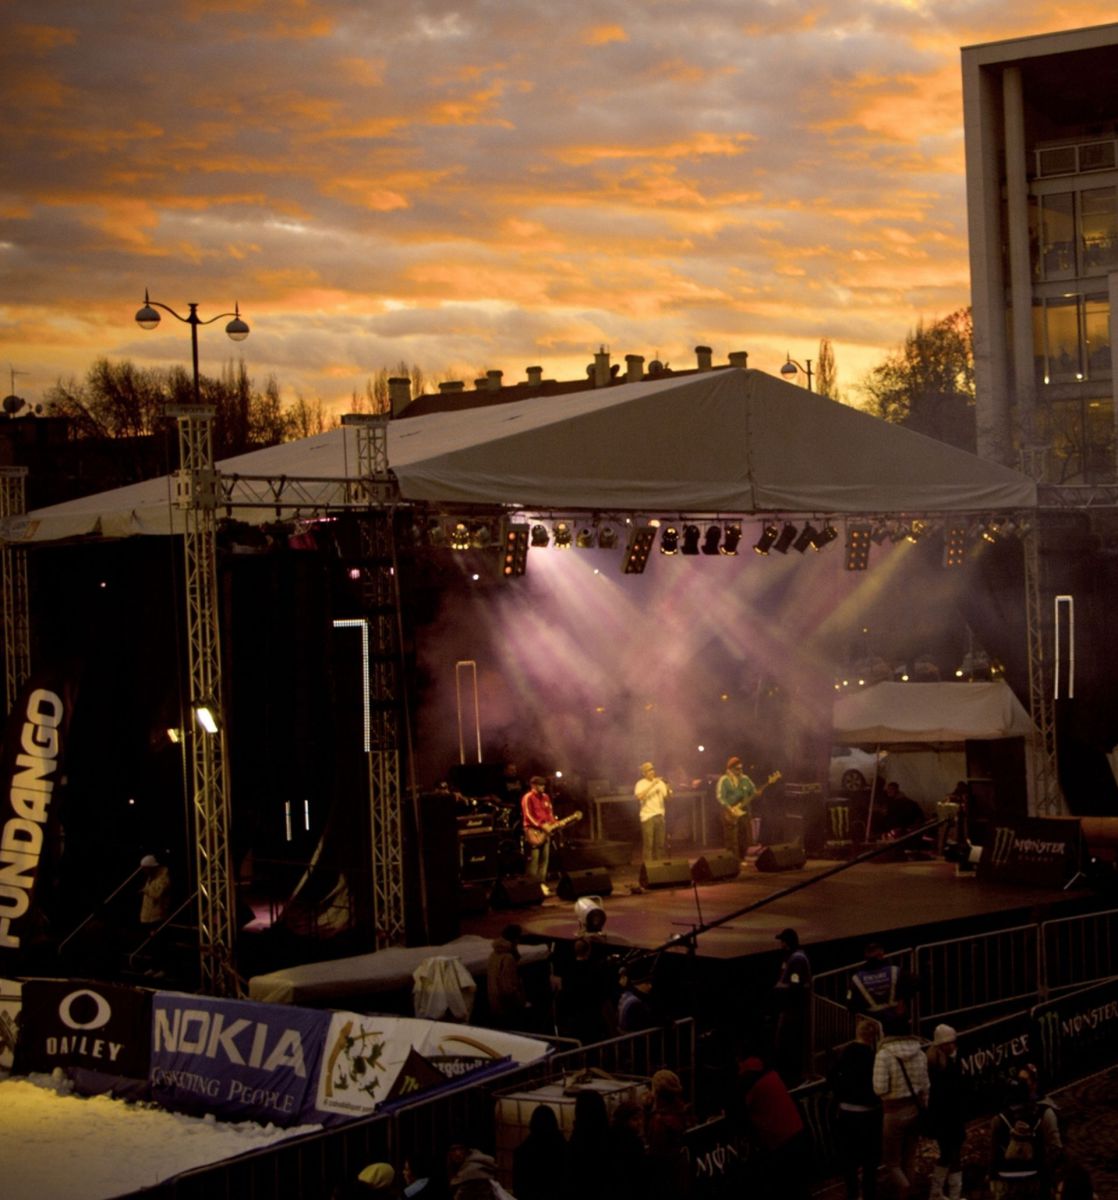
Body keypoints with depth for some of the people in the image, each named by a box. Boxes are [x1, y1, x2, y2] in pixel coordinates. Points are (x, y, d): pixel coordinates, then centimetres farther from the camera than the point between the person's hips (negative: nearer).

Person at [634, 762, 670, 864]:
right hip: (647, 816, -5)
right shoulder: (641, 784, -4)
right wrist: (652, 785, -24)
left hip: (660, 815, 5)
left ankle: (660, 862, 16)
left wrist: (668, 789, -16)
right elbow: (638, 797, -22)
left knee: (660, 843, 7)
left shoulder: (659, 782, 10)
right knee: (648, 843, -7)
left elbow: (667, 797, 5)